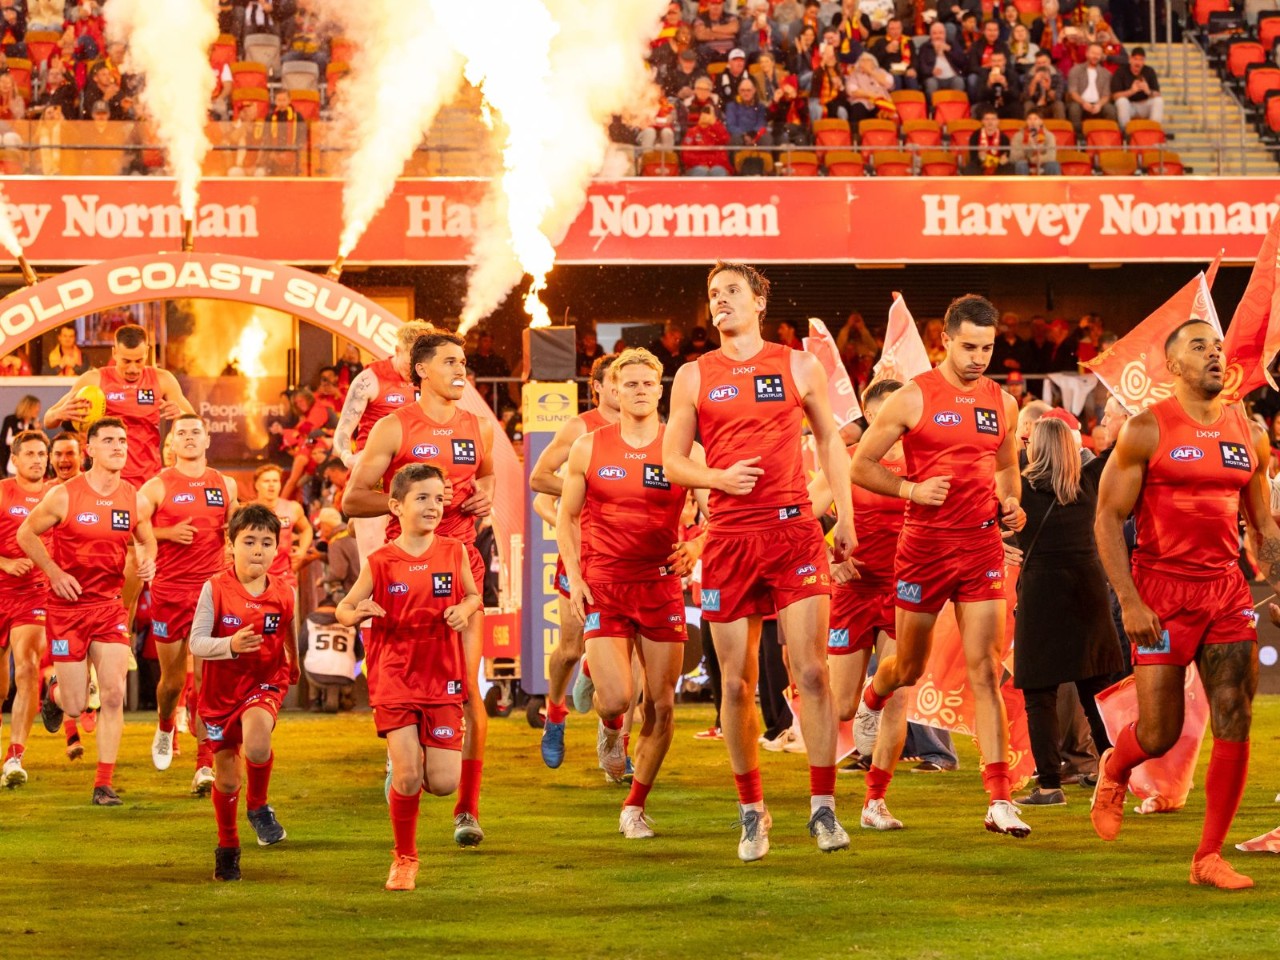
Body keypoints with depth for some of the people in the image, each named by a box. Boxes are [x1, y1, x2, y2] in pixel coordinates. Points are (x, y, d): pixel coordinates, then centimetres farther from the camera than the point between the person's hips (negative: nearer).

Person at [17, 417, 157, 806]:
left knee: (113, 695, -9)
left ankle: (103, 785, -1)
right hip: (67, 606, -3)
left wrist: (148, 560, -7)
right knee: (75, 707, 0)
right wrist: (54, 572, -12)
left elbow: (146, 540, 16)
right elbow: (26, 533, 0)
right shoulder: (64, 496, -10)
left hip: (110, 605, 3)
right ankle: (56, 691, 40)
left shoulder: (134, 499, 0)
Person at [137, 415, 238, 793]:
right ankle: (164, 726, 45)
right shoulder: (157, 487, 1)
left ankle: (205, 765, -14)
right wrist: (168, 533, -16)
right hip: (168, 590, -1)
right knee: (172, 678, 11)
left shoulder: (225, 485, 10)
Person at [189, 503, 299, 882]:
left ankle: (259, 807, -3)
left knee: (256, 743, -32)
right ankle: (227, 847, 34)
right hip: (221, 690, 0)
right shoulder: (215, 589, -14)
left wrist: (293, 665, 29)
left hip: (265, 683, 0)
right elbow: (196, 643, -17)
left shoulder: (283, 594, -7)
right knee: (225, 776, 11)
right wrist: (230, 645, -35)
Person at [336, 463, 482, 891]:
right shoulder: (380, 562, -3)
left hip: (442, 679, 2)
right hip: (395, 679, -2)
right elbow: (343, 608, 3)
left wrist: (465, 610, -5)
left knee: (444, 783, -4)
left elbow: (473, 596, 18)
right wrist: (355, 614, -20)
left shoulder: (454, 552, 2)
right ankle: (405, 859, 10)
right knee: (407, 776, -10)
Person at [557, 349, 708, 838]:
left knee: (661, 705, 1)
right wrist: (574, 576, -1)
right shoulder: (589, 448, 4)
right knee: (616, 699, -15)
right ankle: (610, 729, 24)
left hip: (661, 585, 1)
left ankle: (635, 807, 17)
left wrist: (694, 546, -17)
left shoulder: (684, 450, 2)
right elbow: (567, 518, 11)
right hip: (602, 586, -1)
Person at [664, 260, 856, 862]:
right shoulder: (694, 377, 8)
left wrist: (845, 517, 8)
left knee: (811, 671, -10)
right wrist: (719, 477, -9)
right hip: (729, 537, 1)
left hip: (795, 530, -1)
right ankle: (752, 813, 16)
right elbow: (672, 460, 11)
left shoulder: (799, 367, 8)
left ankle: (823, 808, -3)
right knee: (737, 683, 3)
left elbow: (830, 440, 15)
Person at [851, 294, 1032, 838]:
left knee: (984, 671, -7)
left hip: (981, 548, 2)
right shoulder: (913, 399, -5)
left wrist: (1011, 504, 5)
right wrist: (912, 489, -16)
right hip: (924, 546, -2)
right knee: (910, 668, 13)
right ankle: (871, 699, 52)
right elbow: (861, 465, -2)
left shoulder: (1002, 404, 7)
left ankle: (999, 801, -12)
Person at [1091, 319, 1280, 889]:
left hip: (1227, 590, 4)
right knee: (1158, 734, -3)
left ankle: (1209, 857, 4)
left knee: (1234, 727, -5)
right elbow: (1107, 518, -6)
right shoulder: (1147, 430, -5)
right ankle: (1113, 772, 33)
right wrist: (1129, 602, -14)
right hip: (1162, 591, -4)